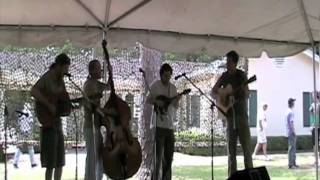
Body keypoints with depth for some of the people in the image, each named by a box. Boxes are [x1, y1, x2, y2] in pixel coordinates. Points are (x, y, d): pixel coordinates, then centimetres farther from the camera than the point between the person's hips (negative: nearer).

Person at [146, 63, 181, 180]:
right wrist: (157, 102, -15)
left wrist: (177, 100, -4)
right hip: (159, 124, -5)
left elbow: (175, 107, 16)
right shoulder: (155, 85, -1)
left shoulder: (173, 87, 14)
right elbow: (148, 100, 2)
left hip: (169, 125, 6)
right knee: (158, 155, -7)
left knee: (169, 155, 8)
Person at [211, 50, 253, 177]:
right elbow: (213, 91, 15)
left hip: (241, 113, -4)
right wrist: (220, 98, -5)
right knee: (231, 147, 6)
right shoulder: (224, 76, 8)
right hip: (229, 114, 4)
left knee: (246, 144, -7)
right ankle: (232, 175, 11)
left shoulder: (242, 75, -3)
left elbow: (247, 96, -9)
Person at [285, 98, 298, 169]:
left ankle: (293, 163, 20)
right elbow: (291, 123, -20)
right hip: (291, 133, -10)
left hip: (289, 133, 10)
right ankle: (291, 164, -4)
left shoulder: (287, 111, 13)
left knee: (293, 148, 14)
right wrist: (294, 132, -17)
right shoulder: (291, 112, -16)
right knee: (291, 148, -6)